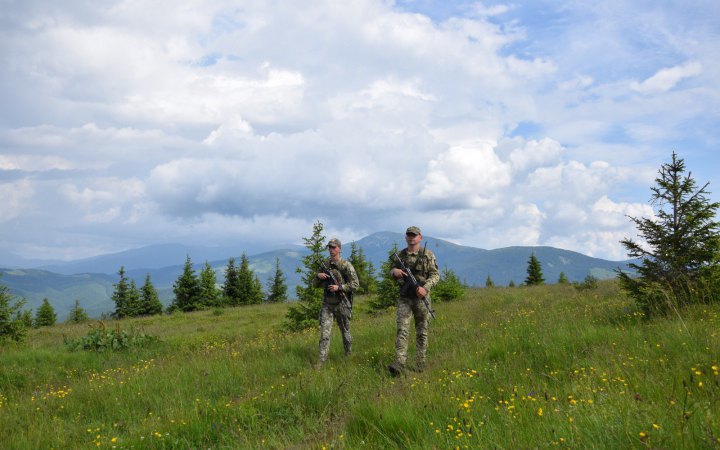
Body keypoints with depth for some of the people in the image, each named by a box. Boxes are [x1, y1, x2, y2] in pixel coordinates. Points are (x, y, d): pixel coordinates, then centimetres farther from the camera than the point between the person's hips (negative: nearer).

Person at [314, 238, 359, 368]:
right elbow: (317, 284, 18)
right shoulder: (325, 265, 9)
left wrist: (339, 287, -20)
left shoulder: (346, 265, -8)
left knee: (345, 332, 10)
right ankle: (322, 359, -7)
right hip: (327, 304, 4)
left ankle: (348, 355, 29)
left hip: (341, 304, -4)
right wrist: (318, 276, -5)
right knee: (324, 332, -6)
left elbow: (355, 284, -11)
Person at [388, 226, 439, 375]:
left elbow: (435, 274, -4)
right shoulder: (400, 255, 10)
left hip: (421, 297, -1)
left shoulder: (428, 255, 0)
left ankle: (420, 364, 16)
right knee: (402, 330, -11)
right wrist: (395, 271, -5)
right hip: (404, 298, 1)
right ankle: (399, 364, -20)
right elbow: (391, 270, 20)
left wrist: (425, 288, -21)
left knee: (421, 332, 6)